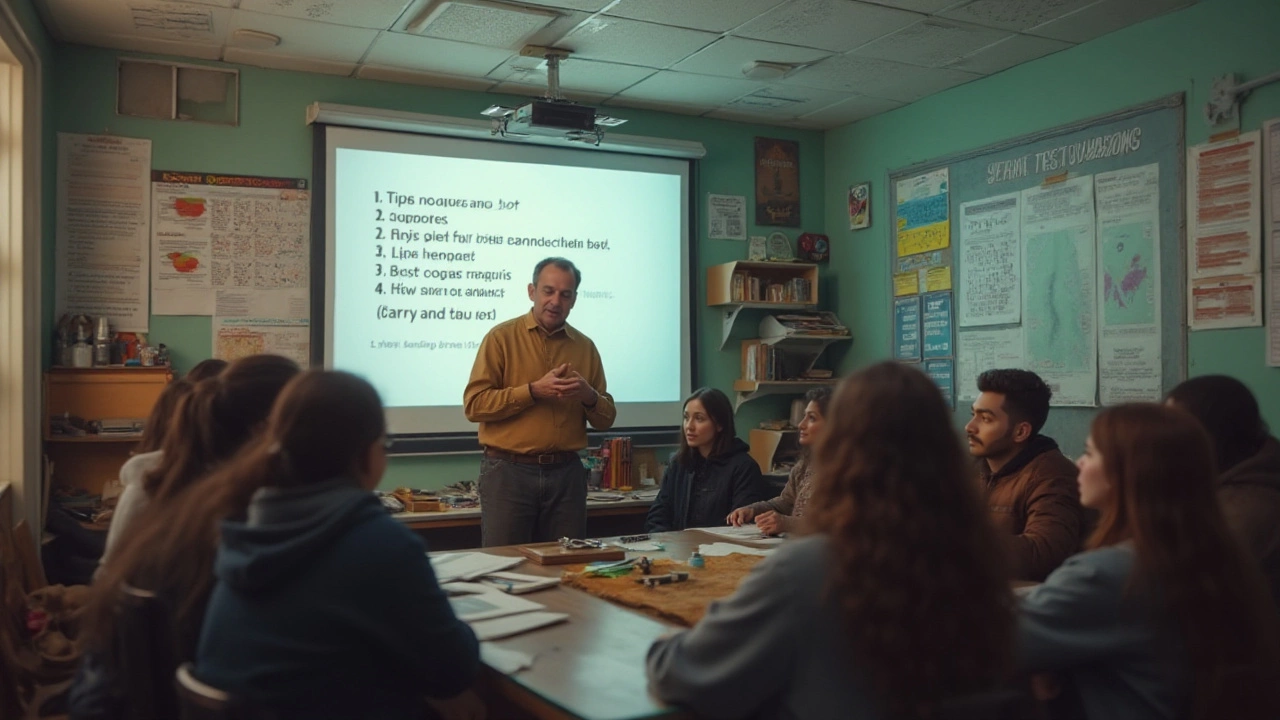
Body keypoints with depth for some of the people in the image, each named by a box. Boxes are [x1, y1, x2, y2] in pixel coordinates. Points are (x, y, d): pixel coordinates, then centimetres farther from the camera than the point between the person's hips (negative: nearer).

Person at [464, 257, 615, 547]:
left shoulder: (585, 346, 9)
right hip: (509, 471, -3)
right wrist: (534, 391, -18)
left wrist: (589, 396, -10)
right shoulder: (502, 337, -2)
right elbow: (474, 404, -11)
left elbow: (605, 420, 11)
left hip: (567, 472, 4)